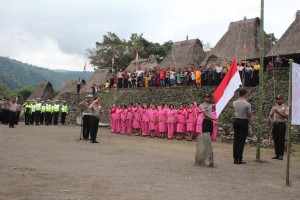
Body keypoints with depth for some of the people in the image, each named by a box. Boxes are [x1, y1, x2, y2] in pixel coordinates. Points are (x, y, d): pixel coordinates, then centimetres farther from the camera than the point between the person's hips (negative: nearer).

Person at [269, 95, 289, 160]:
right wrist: (271, 121, -2)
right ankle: (277, 154, 13)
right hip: (275, 125, 5)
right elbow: (270, 116, 18)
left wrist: (278, 112, -20)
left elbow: (287, 116, -14)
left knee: (281, 140, -4)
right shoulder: (274, 107, 15)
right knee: (276, 140, 6)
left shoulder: (285, 107, -1)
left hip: (282, 124, -5)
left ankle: (281, 155, 0)